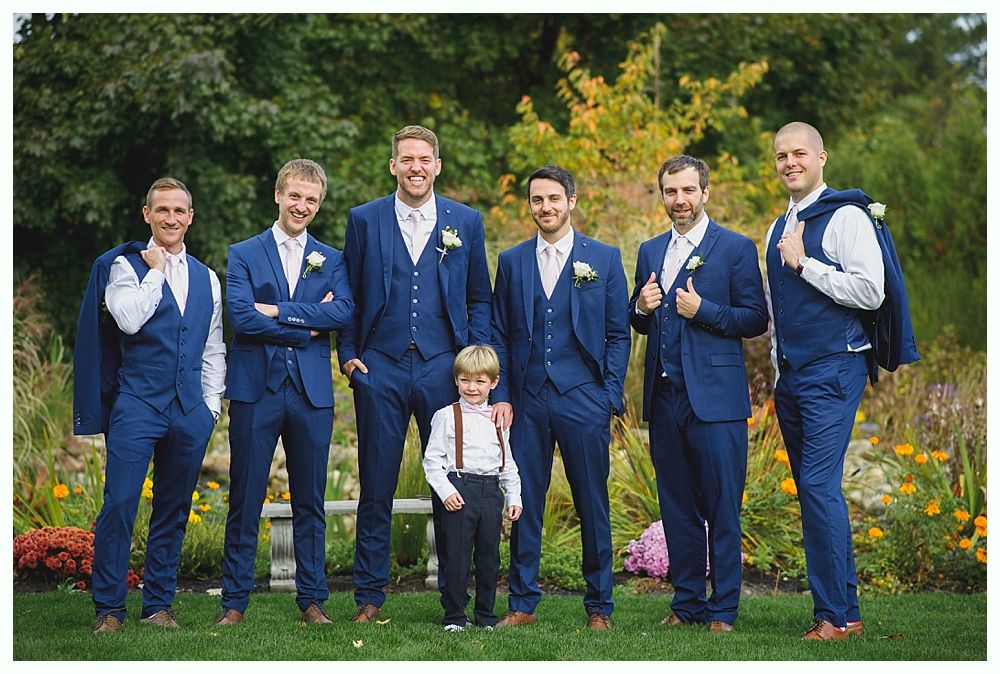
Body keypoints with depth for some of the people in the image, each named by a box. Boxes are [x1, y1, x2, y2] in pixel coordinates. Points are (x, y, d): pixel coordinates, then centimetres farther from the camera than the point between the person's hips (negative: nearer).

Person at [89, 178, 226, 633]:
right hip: (138, 403, -4)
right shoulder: (127, 266, 2)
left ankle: (158, 604, 17)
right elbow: (129, 318, -17)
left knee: (174, 510, 8)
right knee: (119, 504, -10)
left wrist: (211, 403, 11)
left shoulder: (206, 278, 15)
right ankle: (109, 608, -1)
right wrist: (155, 270, -9)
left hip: (190, 409, 4)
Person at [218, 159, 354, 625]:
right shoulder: (244, 254, 6)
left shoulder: (332, 260, 12)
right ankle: (235, 601, 8)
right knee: (245, 502, 2)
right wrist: (307, 328, -9)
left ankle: (312, 599, 14)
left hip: (312, 393, 2)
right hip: (256, 389, -2)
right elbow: (241, 316, -9)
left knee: (310, 503, 7)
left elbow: (344, 312, -7)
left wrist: (278, 311, -12)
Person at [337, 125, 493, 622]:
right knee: (376, 489, 4)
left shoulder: (465, 222, 7)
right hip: (380, 369, 0)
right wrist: (348, 354, 1)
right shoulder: (364, 220, 6)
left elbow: (479, 299, 11)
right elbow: (348, 295, 10)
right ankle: (369, 595, 12)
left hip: (443, 368, 0)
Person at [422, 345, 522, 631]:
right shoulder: (447, 416, 1)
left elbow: (508, 463, 20)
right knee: (458, 554, -3)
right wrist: (445, 490, -13)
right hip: (460, 490, -4)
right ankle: (454, 616, 6)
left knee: (490, 555, 8)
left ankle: (486, 615, 19)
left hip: (492, 491, 4)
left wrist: (514, 497, 13)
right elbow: (432, 458, -2)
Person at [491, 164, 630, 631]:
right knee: (523, 504, 3)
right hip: (527, 400, 2)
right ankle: (522, 603, 13)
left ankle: (599, 605, 14)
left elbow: (619, 335, 3)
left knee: (593, 506, 4)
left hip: (584, 400, -2)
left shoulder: (604, 259, 4)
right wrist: (500, 395, 0)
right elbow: (500, 336, 11)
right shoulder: (511, 261, 10)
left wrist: (609, 399, -4)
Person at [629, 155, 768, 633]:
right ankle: (686, 602, 17)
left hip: (715, 396, -5)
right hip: (664, 396, 5)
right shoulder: (650, 251, 16)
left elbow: (756, 320, -4)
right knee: (676, 505, 9)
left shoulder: (736, 248, 0)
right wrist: (642, 307, -1)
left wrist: (702, 310, -15)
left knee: (721, 506, -3)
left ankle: (723, 609, 4)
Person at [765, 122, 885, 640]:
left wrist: (804, 264, -15)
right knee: (813, 491, 9)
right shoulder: (776, 230, 16)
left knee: (819, 486, -15)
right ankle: (839, 604, 15)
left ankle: (838, 614, -9)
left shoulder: (846, 217, -7)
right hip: (789, 374, 8)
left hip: (833, 369, -8)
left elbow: (870, 292, -17)